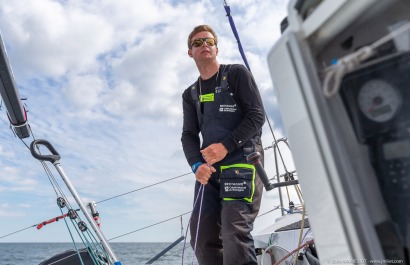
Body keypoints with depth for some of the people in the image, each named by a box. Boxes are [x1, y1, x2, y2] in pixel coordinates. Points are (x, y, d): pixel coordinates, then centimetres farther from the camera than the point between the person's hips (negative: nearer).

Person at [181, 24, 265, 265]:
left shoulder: (237, 73, 6)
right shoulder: (190, 94, 19)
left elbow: (257, 115, -4)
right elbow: (189, 135, 10)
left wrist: (225, 145, -14)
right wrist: (197, 164, -9)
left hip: (242, 162, -5)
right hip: (209, 170, 5)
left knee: (235, 231, -16)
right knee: (202, 237, 1)